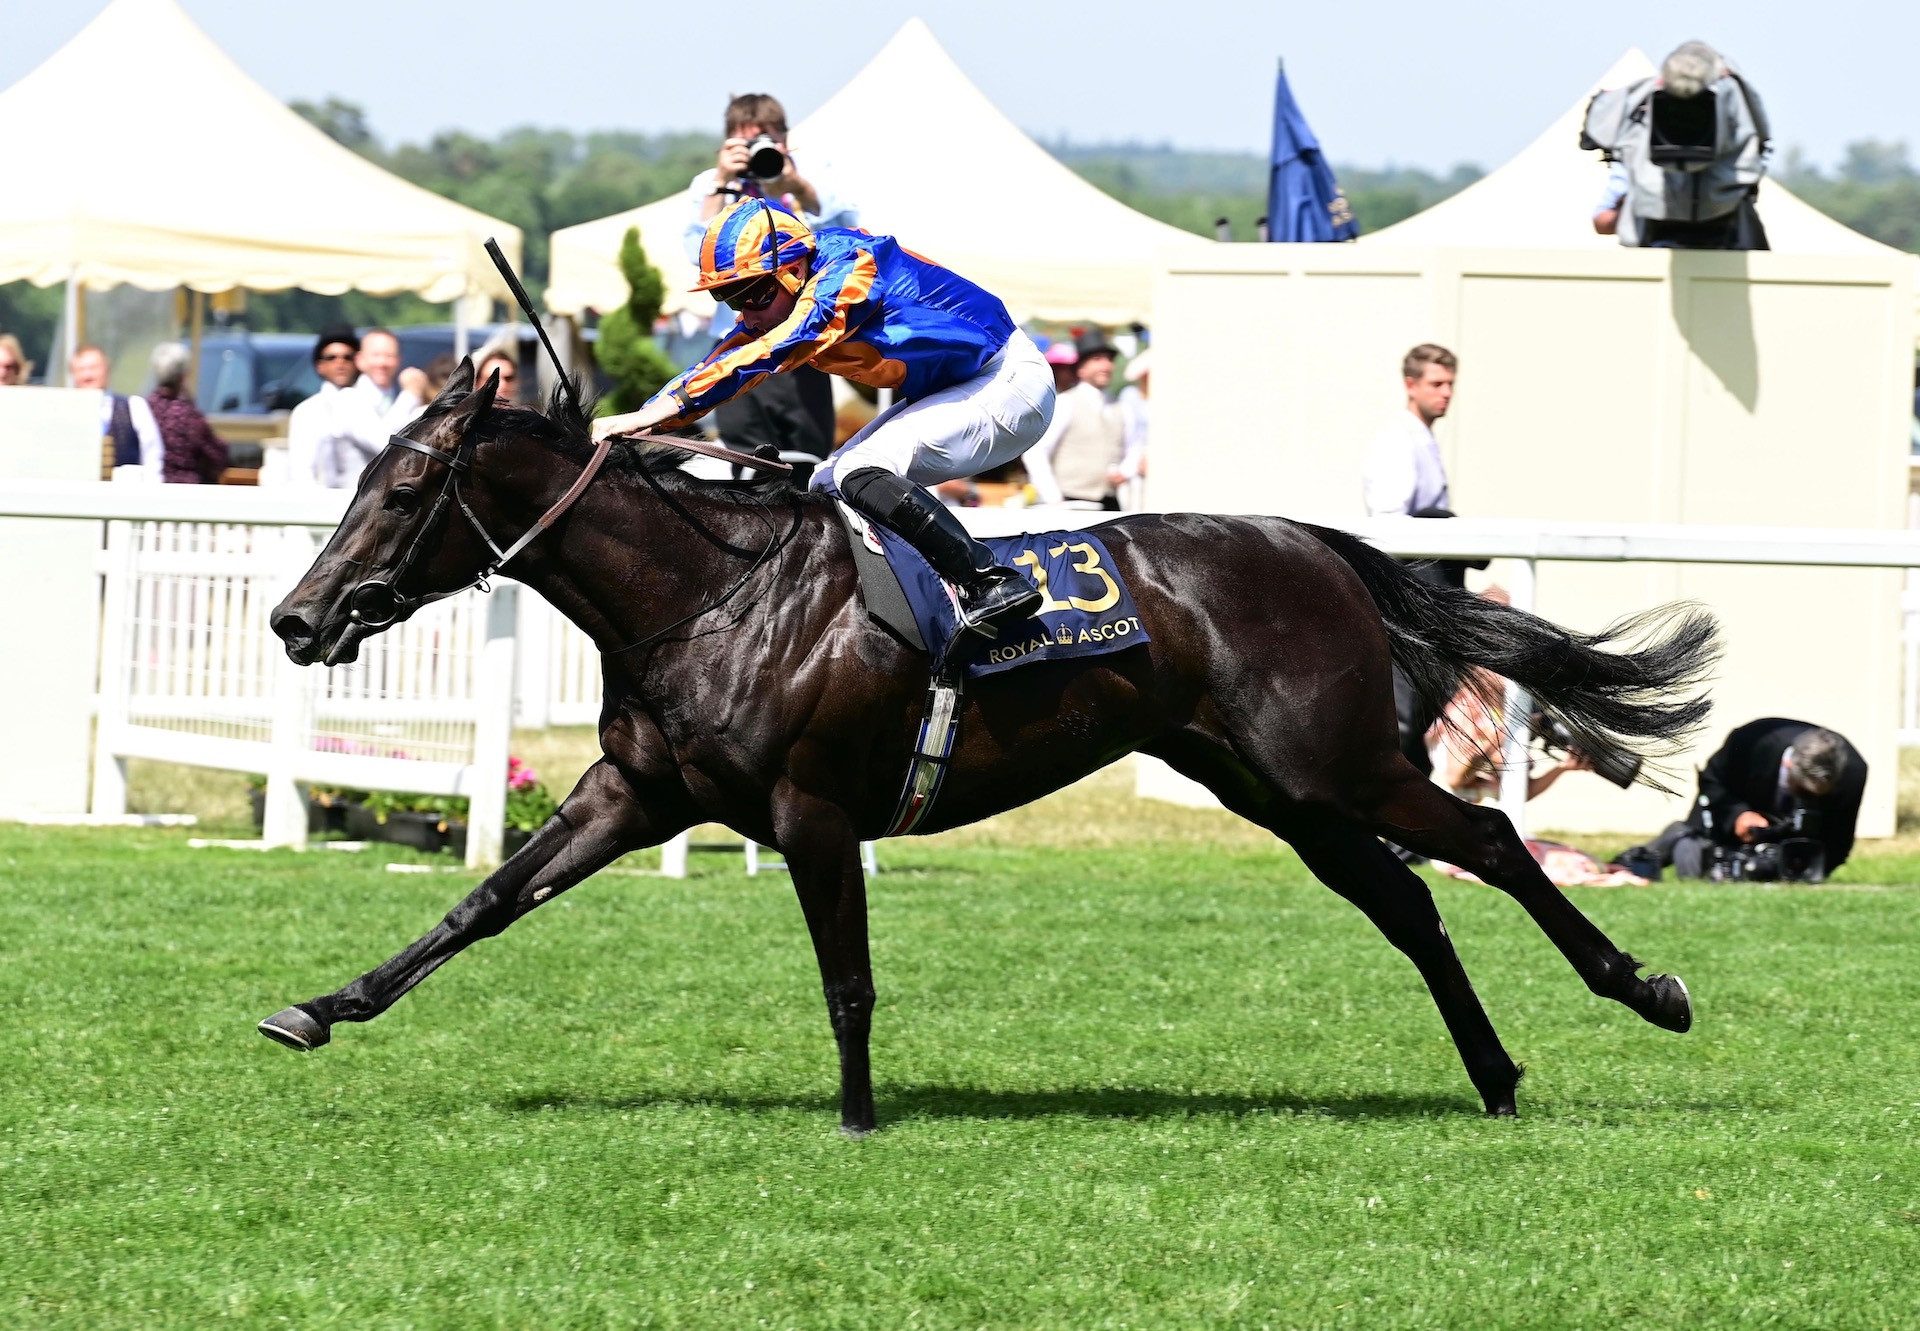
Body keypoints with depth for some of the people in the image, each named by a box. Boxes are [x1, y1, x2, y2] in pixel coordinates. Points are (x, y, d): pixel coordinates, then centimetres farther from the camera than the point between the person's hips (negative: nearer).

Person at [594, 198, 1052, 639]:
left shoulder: (847, 271, -28)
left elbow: (771, 352, -38)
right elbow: (719, 364, 1)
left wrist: (657, 411, -43)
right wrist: (633, 424, -14)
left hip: (1008, 384, -10)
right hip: (940, 392, 10)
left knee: (859, 474, -23)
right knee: (828, 489, 7)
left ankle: (993, 582, -24)